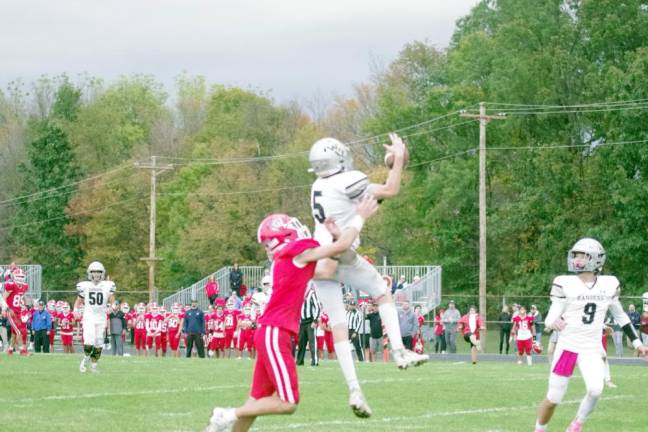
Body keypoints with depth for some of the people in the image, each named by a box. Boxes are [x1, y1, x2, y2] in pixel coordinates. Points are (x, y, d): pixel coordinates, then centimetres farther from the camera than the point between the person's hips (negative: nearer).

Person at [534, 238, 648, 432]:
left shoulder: (609, 285, 1)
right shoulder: (565, 284, -8)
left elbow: (620, 316, 15)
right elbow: (551, 317, -8)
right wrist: (553, 322, -32)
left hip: (592, 349, 2)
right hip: (567, 346, -2)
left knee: (595, 390, -22)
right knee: (554, 398, -1)